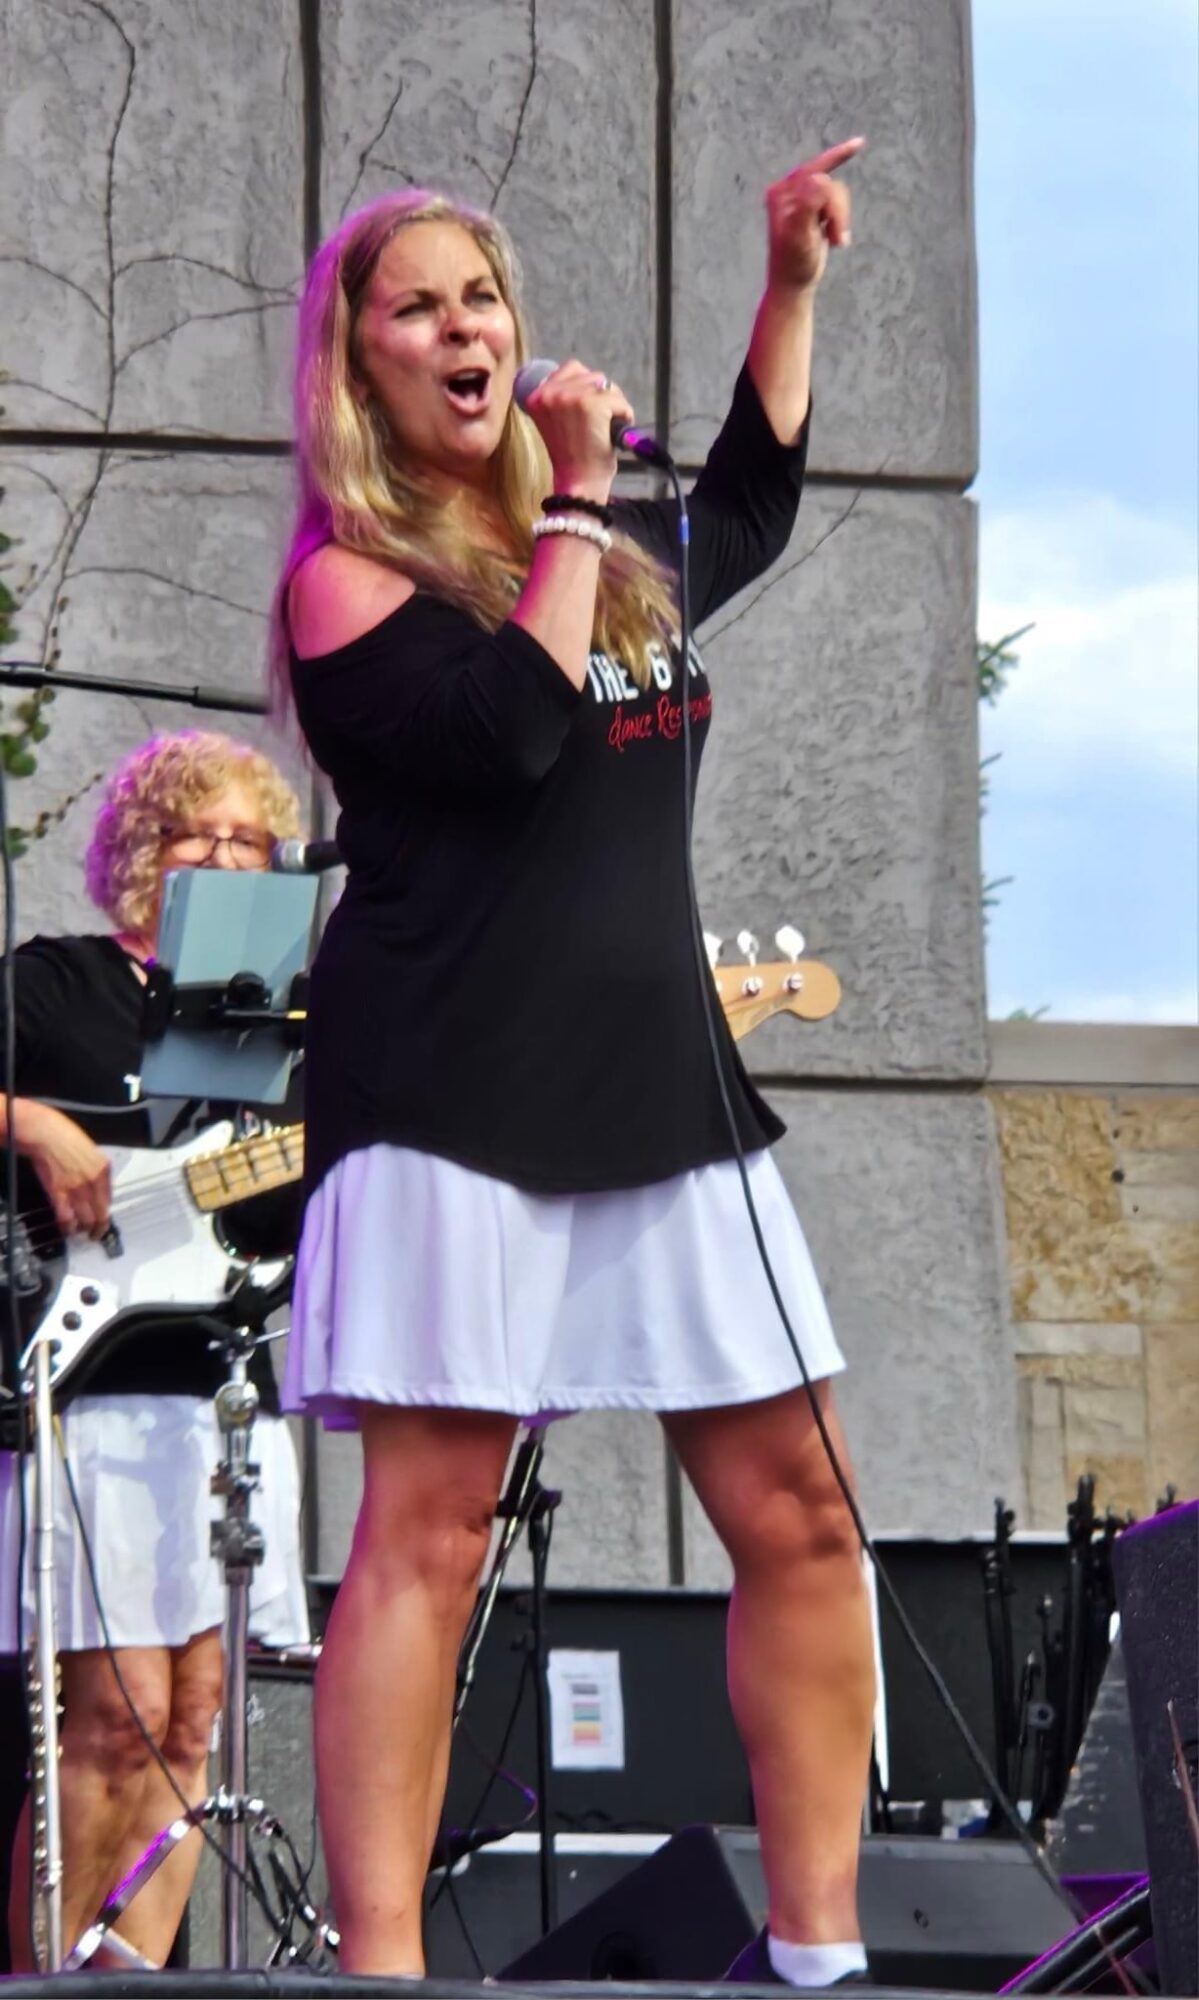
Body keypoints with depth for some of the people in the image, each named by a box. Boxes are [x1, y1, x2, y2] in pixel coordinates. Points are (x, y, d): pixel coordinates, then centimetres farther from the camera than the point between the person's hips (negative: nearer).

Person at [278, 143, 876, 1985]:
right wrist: (577, 501, -10)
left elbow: (752, 510, 40)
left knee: (796, 1517, 2)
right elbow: (507, 727, -21)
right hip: (449, 1093, -7)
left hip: (661, 1079, 7)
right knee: (428, 1528, -12)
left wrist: (793, 283, 31)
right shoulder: (346, 575, -3)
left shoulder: (622, 562, 17)